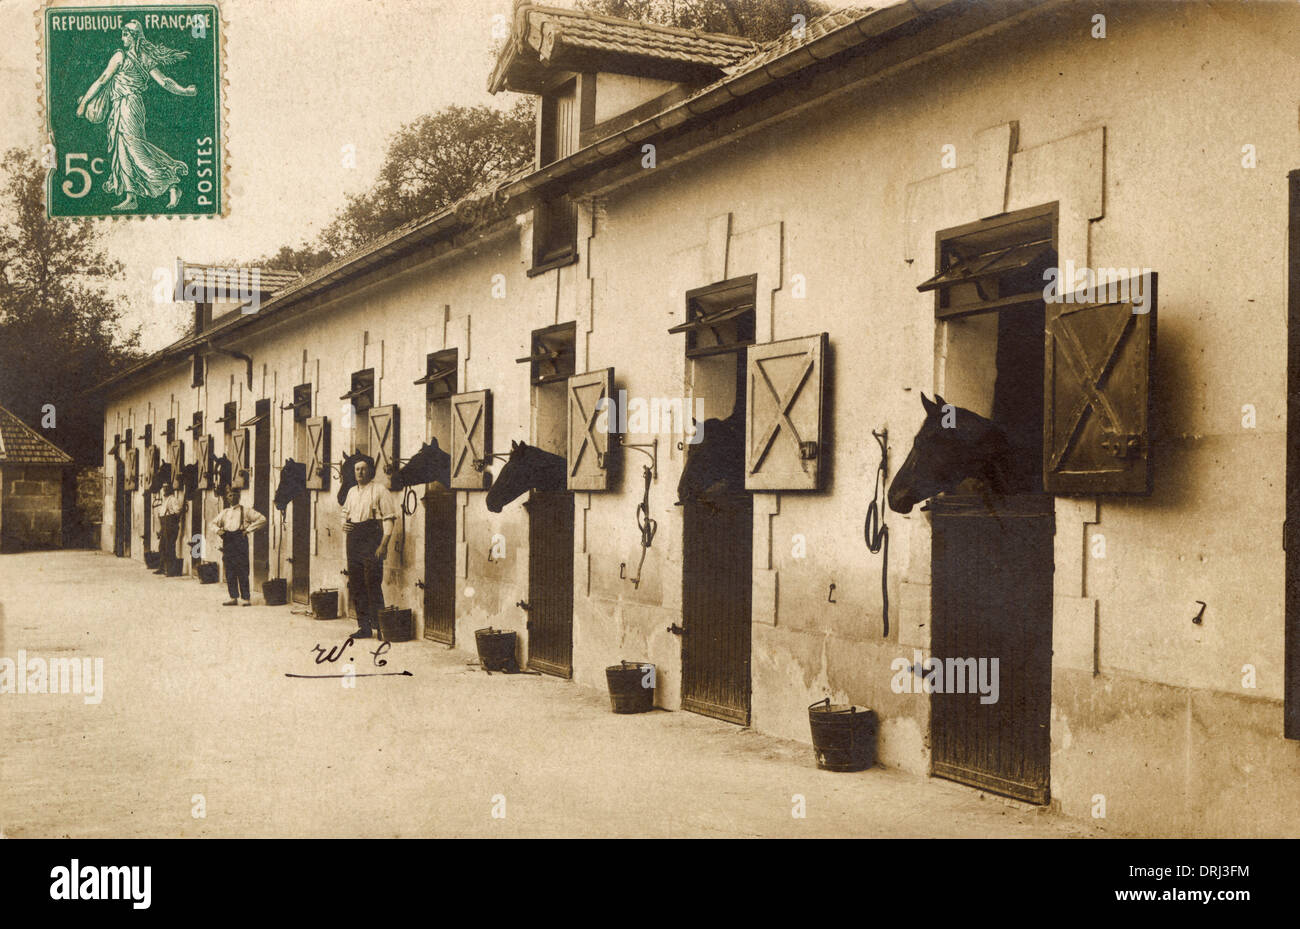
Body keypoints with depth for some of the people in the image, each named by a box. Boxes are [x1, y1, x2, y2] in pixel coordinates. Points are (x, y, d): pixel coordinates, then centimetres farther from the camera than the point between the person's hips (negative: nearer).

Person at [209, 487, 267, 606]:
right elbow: (213, 524, 25)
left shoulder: (246, 510, 6)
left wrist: (248, 529, -5)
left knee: (242, 570, -8)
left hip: (240, 540, -5)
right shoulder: (224, 512, 19)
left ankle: (246, 598, -5)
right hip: (227, 541, 5)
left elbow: (262, 519, 0)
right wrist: (218, 530, 2)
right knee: (229, 571, 3)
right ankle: (233, 597, 9)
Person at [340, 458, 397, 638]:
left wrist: (384, 544, -17)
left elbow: (389, 518, -7)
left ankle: (379, 626, -5)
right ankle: (364, 627, 12)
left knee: (373, 584, -10)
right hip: (354, 540, 7)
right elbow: (345, 513, 31)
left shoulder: (379, 491, -3)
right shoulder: (352, 492, 18)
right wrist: (344, 525, 7)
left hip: (372, 539, -7)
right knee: (355, 585, 6)